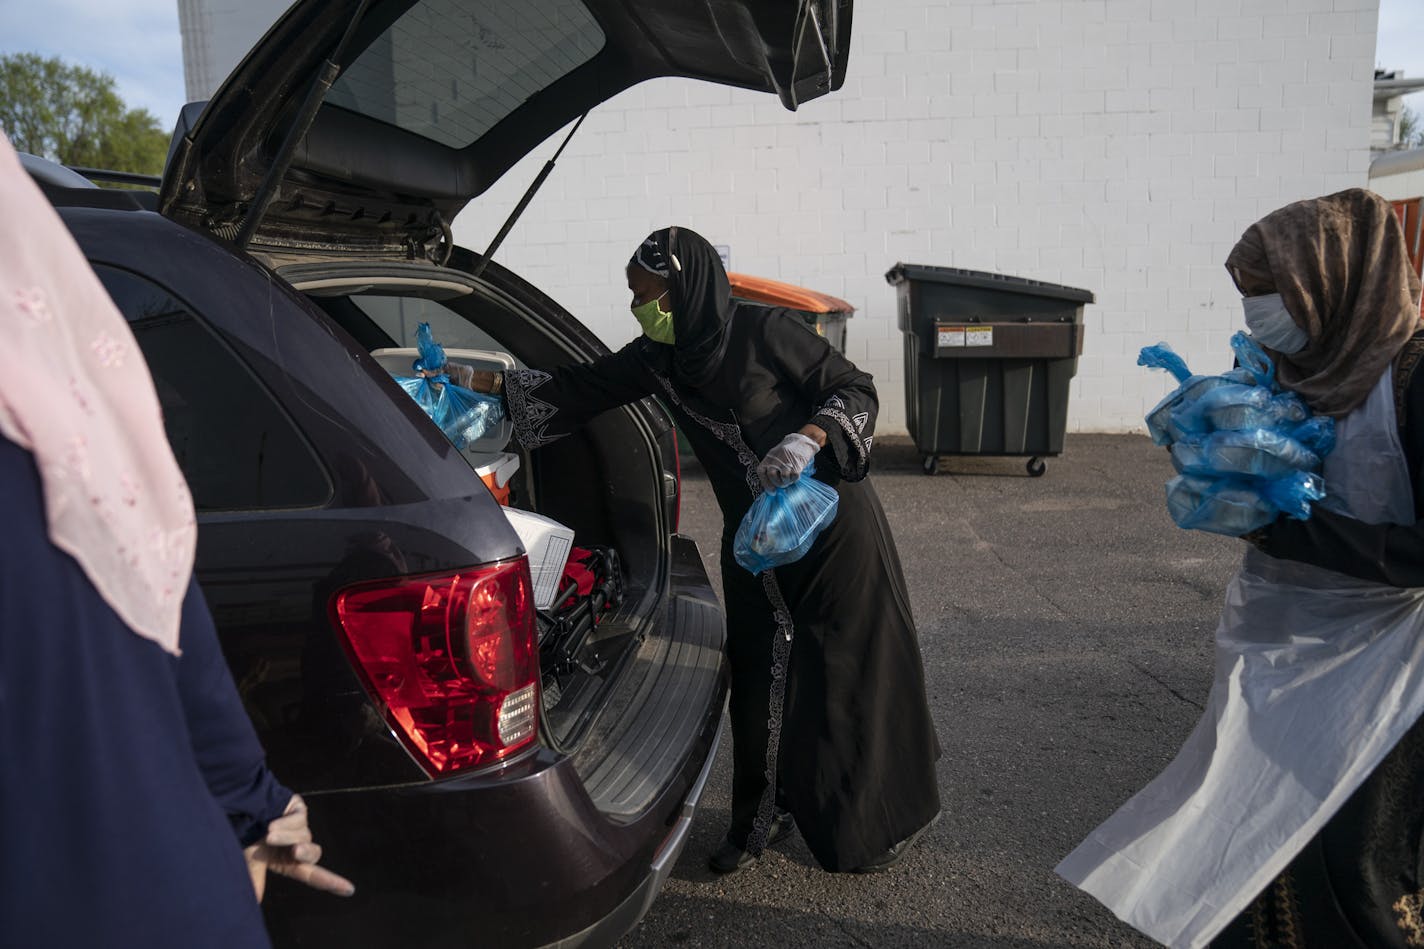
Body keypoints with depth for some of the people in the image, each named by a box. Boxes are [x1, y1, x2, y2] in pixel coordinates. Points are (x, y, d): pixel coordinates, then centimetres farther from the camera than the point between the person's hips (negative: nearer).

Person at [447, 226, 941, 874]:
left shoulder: (765, 332, -17)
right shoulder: (657, 359, 0)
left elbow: (855, 390, -12)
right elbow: (579, 388, 8)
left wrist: (808, 438, -29)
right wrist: (485, 381, 4)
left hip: (833, 523, -5)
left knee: (850, 672, 4)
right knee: (761, 679, 7)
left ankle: (886, 820, 25)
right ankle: (764, 817, 27)